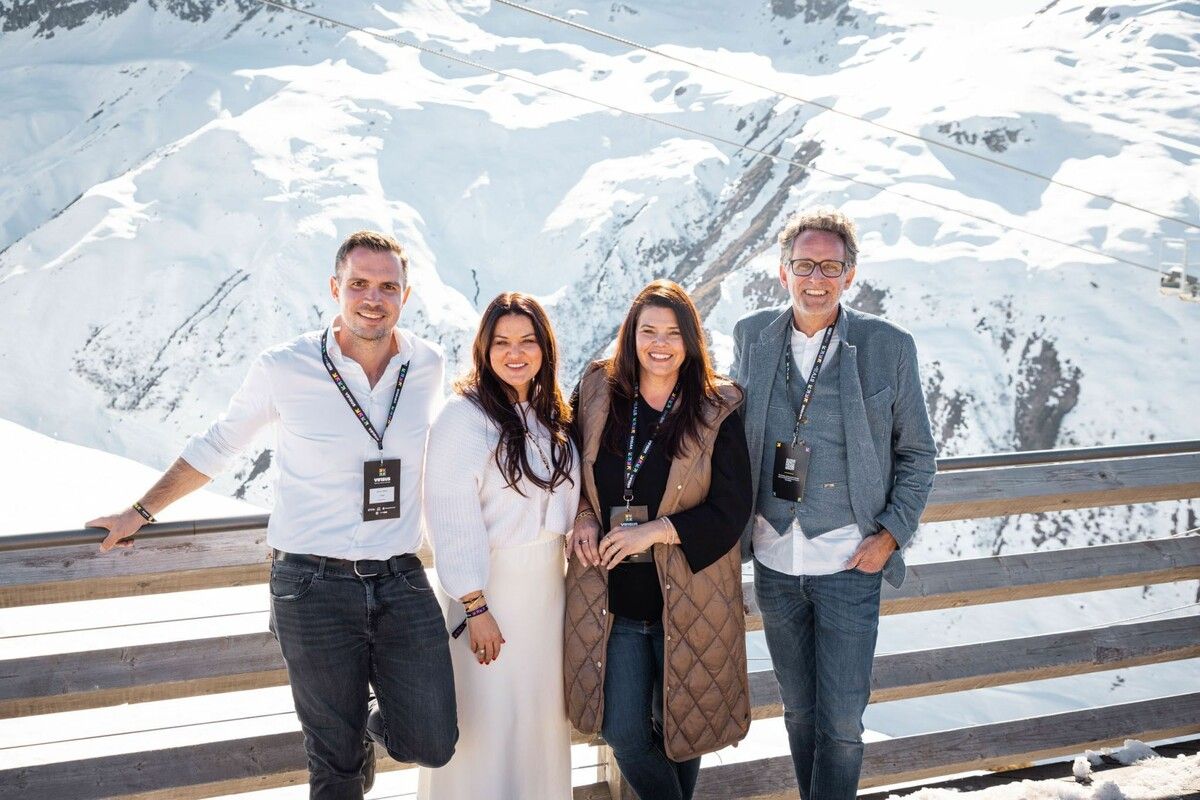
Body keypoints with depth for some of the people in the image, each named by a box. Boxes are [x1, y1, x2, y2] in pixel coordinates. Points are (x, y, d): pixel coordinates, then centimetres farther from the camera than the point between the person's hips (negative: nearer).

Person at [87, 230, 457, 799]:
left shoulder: (428, 366, 2)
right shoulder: (283, 369, -6)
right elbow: (216, 446, 9)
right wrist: (140, 512, 15)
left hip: (402, 582, 3)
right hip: (315, 585, -2)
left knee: (432, 746, 0)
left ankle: (377, 719, 32)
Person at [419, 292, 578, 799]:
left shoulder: (552, 416, 8)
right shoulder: (463, 416, -15)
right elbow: (452, 517, -18)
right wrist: (475, 607, -19)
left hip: (548, 581, 7)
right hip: (491, 583, -7)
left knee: (543, 713, 15)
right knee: (488, 721, 3)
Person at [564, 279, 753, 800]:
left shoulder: (716, 412, -6)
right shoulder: (597, 393, 1)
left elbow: (732, 509, -9)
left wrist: (654, 531, -18)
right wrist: (583, 518, -4)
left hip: (688, 597, -2)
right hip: (610, 595, 2)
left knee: (680, 723, 14)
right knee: (623, 731, 3)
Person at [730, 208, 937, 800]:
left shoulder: (889, 346, -5)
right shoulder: (752, 337, 2)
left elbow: (916, 454, 3)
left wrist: (891, 534, -7)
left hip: (850, 565, -3)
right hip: (774, 562, 3)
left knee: (841, 723, 1)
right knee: (798, 711, 17)